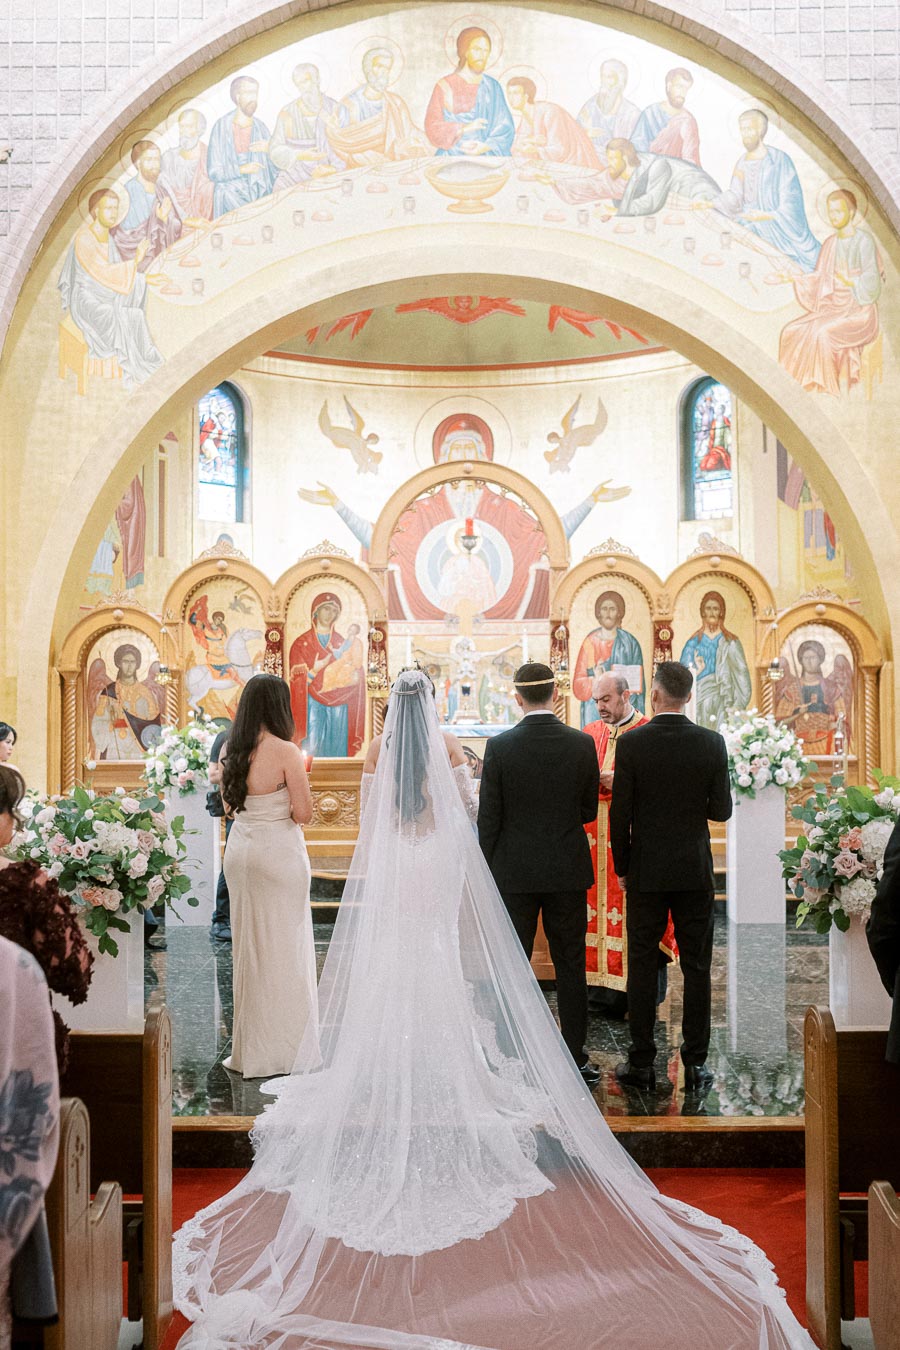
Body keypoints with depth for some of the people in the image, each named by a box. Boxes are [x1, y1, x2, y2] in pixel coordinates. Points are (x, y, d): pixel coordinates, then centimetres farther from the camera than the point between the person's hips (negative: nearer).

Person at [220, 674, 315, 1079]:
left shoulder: (230, 750, 3)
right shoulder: (285, 751, -16)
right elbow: (304, 814, -14)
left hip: (240, 849, 6)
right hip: (279, 853, -6)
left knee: (247, 947, 15)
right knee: (284, 948, 5)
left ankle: (248, 1049, 24)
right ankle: (284, 1048, 14)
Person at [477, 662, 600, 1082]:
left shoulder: (499, 747, -9)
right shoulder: (582, 744, -5)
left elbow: (488, 817, -6)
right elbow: (589, 810, 4)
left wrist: (488, 869, 4)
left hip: (515, 872, -1)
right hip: (568, 871, 1)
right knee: (570, 965, 9)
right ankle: (575, 1057, 15)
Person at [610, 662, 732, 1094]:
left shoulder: (632, 743, -11)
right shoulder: (712, 743, -5)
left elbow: (619, 814, -9)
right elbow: (722, 810, -2)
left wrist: (622, 868, 4)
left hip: (646, 872, -1)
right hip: (695, 872, 2)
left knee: (642, 966, 7)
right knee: (696, 968, 9)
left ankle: (641, 1063, 14)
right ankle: (695, 1063, 14)